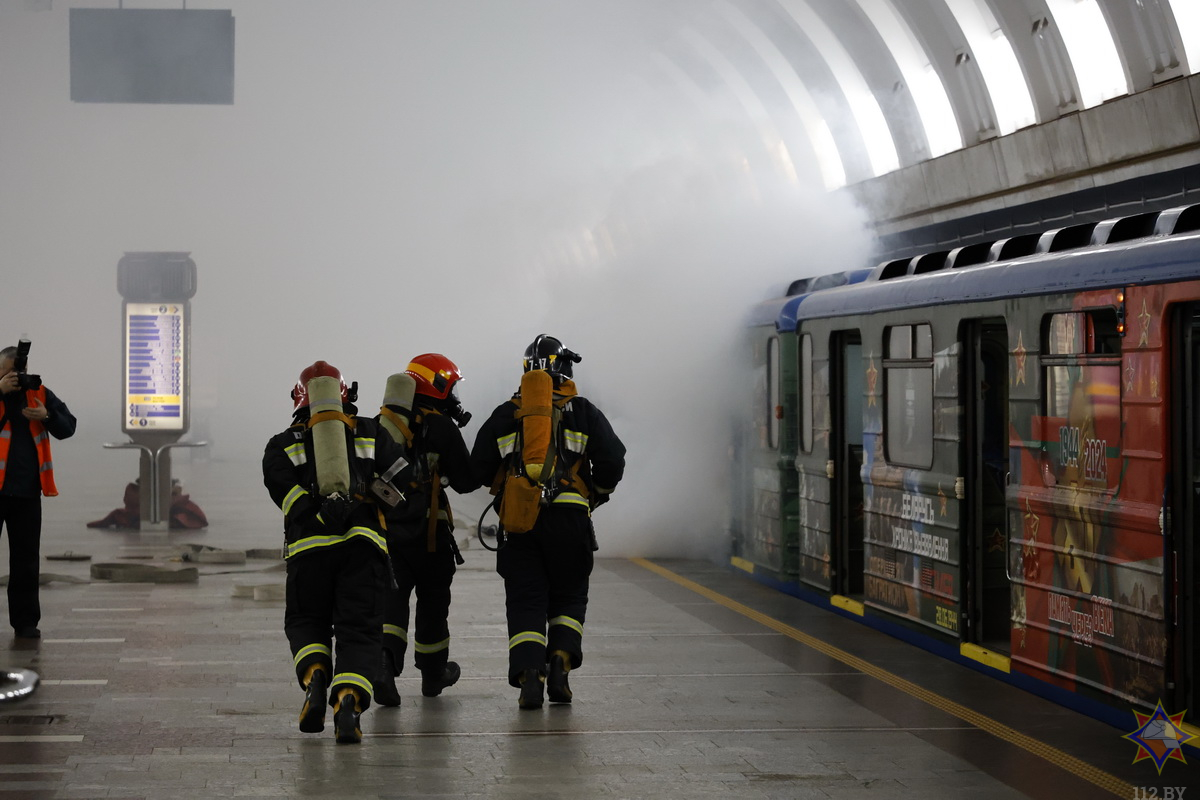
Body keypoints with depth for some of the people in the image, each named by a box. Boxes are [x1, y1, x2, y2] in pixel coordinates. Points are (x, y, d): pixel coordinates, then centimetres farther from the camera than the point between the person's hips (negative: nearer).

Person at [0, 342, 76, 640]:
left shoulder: (39, 393, 8)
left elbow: (68, 428, 6)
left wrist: (47, 416, -12)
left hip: (27, 490, 3)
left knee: (26, 559, 7)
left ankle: (25, 621, 13)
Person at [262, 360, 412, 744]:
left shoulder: (283, 445, 18)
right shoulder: (370, 433, 20)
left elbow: (284, 489, 4)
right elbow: (404, 478, 14)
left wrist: (320, 515, 1)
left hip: (308, 546, 0)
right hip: (363, 544, 0)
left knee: (306, 622, 20)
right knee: (358, 630, 2)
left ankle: (315, 679, -7)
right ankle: (348, 702, -21)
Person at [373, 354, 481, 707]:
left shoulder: (381, 421, 6)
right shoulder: (441, 427, -10)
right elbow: (466, 480, -7)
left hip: (383, 526, 3)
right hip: (427, 531, -3)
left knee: (391, 595, 0)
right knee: (433, 598, 14)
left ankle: (384, 662, -24)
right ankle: (433, 672, 28)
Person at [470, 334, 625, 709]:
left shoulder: (505, 415, 9)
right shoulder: (583, 412, 5)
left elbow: (480, 468, 10)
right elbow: (612, 461, 1)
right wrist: (596, 494, 19)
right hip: (570, 519, -1)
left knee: (525, 601, 4)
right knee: (568, 597, 14)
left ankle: (529, 674, -14)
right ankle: (560, 662, -7)